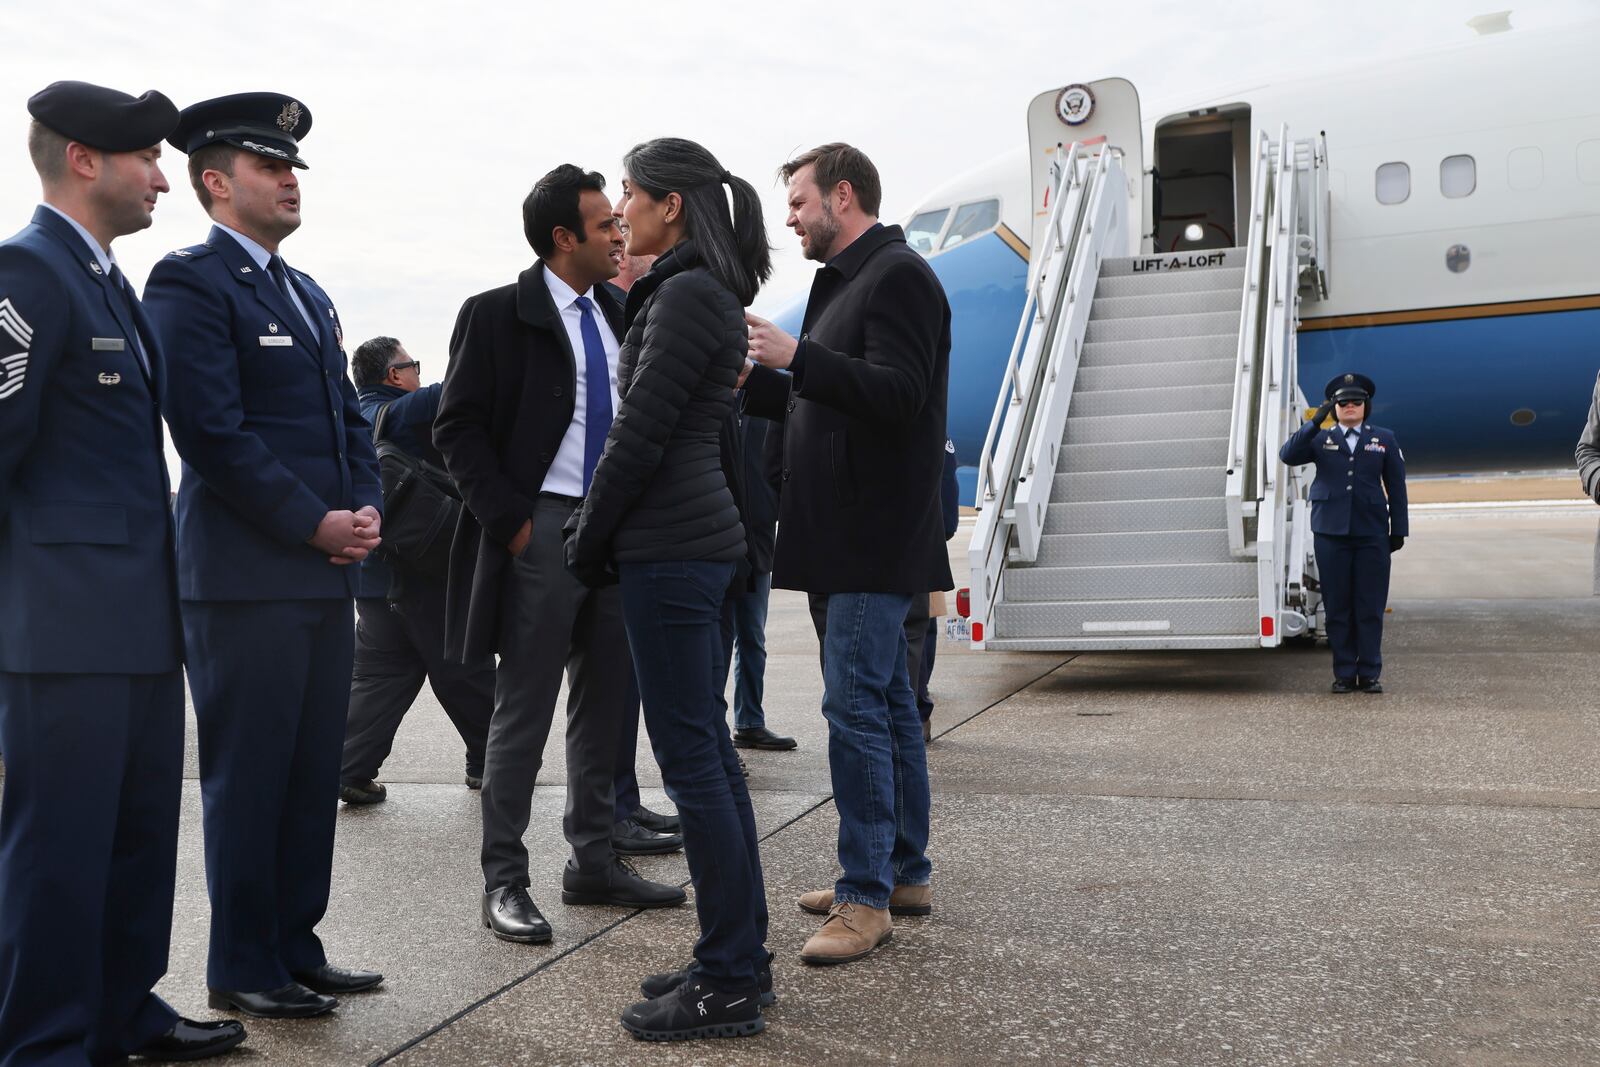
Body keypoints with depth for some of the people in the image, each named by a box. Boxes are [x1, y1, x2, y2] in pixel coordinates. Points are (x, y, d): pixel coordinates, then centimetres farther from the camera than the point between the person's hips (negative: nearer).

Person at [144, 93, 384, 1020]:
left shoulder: (307, 293, 20)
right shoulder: (191, 281, -7)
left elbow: (348, 414, 20)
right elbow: (213, 430, -15)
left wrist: (367, 508, 3)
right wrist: (316, 524, -13)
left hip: (328, 571, 8)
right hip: (248, 575, -8)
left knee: (314, 775, 11)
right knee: (248, 778, 2)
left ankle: (296, 947, 23)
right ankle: (245, 969, 14)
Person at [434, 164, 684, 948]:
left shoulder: (619, 316, 11)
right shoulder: (497, 315, -5)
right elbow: (458, 428, -7)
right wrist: (511, 522, -13)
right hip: (543, 528, -6)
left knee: (607, 705, 11)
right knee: (524, 711, 0)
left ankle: (593, 864, 23)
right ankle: (504, 880, 10)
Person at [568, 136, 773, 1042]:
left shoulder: (688, 295, -13)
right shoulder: (698, 292, 18)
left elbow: (641, 431, -15)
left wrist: (589, 541, -7)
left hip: (670, 548, -10)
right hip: (700, 536, 10)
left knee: (692, 758, -5)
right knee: (707, 752, 13)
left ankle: (729, 984, 3)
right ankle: (742, 957, 22)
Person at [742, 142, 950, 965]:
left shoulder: (897, 276, -10)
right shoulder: (850, 281, 21)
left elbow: (900, 396, -22)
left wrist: (797, 357, -26)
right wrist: (754, 375, 14)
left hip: (875, 540, -10)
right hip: (850, 536, 10)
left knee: (856, 705, -10)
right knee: (886, 703, 13)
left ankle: (866, 895, -3)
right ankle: (904, 873, 22)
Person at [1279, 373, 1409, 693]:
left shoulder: (1384, 440, 11)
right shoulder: (1320, 439, 10)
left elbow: (1396, 487, 10)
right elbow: (1287, 455, -8)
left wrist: (1398, 530, 5)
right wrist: (1315, 422, -16)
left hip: (1372, 534, 0)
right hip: (1331, 533, 0)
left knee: (1370, 607, 0)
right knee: (1337, 606, 2)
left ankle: (1370, 674, 8)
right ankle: (1344, 675, 8)